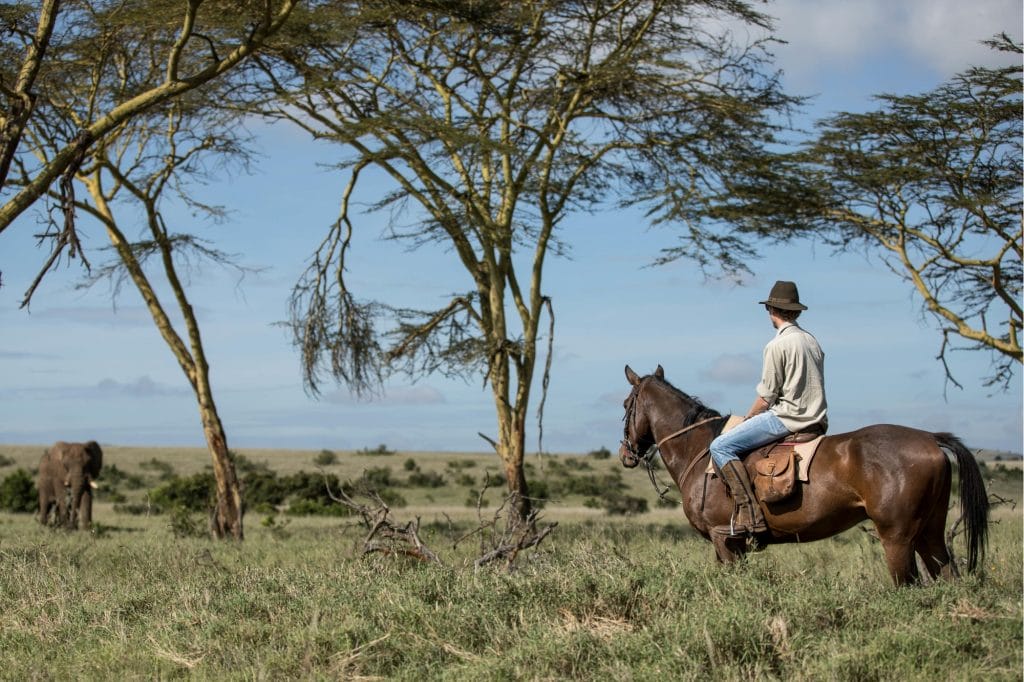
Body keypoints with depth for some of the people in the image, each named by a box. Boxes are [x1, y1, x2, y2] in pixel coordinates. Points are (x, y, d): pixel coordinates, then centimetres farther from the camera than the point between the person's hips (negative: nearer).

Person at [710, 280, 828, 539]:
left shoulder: (777, 345, -12)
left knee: (720, 447, -10)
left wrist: (745, 419, 5)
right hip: (816, 418, 9)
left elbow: (765, 398, -12)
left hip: (787, 417, -9)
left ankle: (749, 514, -22)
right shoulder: (813, 341, 14)